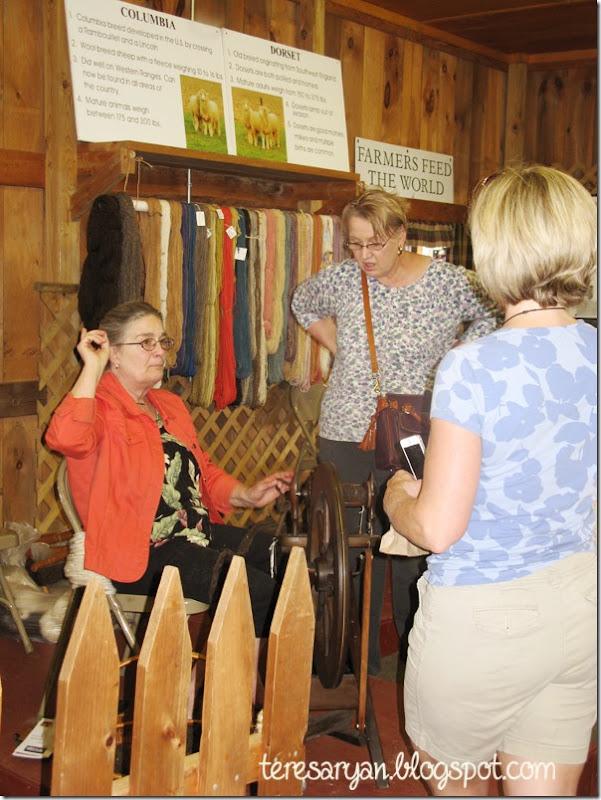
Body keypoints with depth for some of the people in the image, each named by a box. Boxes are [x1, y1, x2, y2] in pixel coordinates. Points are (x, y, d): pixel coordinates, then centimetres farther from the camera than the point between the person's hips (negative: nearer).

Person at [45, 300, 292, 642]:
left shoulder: (170, 404, 19)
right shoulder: (100, 408, -8)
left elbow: (203, 471, 27)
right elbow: (65, 438, -33)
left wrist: (247, 495, 10)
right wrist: (92, 368, -23)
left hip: (197, 532, 9)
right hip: (137, 554, -9)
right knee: (256, 589, -22)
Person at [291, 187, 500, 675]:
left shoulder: (447, 282, -8)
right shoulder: (342, 279, 0)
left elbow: (495, 317, 6)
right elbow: (304, 304, 21)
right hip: (346, 434, 3)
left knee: (414, 551, 3)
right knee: (350, 547, 9)